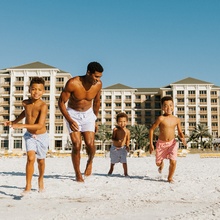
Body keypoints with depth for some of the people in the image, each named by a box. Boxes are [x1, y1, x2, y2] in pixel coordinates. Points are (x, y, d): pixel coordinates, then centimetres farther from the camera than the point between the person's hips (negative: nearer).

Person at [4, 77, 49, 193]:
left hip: (41, 136, -2)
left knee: (41, 161, 15)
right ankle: (28, 186, -11)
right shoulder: (25, 103, -6)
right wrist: (14, 121, 21)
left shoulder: (43, 106, -25)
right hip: (29, 136, 3)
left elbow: (40, 125, -34)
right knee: (30, 158, -17)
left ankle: (40, 179, 42)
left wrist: (22, 125, -37)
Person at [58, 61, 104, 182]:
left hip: (88, 114, 2)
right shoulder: (73, 83, -24)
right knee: (76, 145, -11)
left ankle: (90, 162, 21)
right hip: (73, 114, -2)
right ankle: (78, 174, 6)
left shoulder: (98, 84, -12)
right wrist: (69, 120, -26)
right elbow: (61, 102, -15)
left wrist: (95, 120, 13)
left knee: (90, 143, -13)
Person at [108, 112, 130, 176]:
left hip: (123, 148, -1)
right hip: (115, 147, 1)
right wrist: (117, 141, -32)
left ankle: (125, 172, -4)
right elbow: (113, 138, -13)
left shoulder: (127, 131, -7)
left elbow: (128, 139, -1)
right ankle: (111, 170, 45)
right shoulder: (115, 129, -11)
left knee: (124, 161, -14)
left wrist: (127, 146, -16)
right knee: (113, 161, 20)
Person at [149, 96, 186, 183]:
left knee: (173, 161, -15)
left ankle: (170, 177, 14)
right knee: (158, 163, 10)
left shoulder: (176, 119, -6)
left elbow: (180, 132, 5)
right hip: (161, 143, -1)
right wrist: (151, 144, -12)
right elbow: (151, 129, -11)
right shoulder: (161, 118, -17)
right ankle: (161, 164, 51)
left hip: (172, 143, 1)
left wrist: (183, 138, -18)